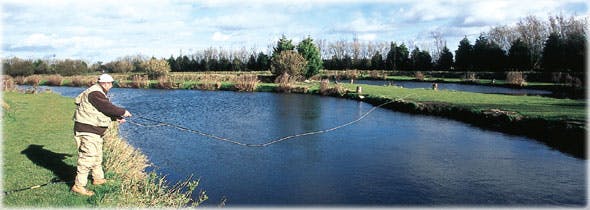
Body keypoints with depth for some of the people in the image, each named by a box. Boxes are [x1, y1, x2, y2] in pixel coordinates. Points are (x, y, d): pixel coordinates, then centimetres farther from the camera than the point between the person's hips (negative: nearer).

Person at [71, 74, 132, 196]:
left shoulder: (99, 93, 15)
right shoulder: (95, 93, -20)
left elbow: (105, 110, 20)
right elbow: (108, 108, -25)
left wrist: (116, 118, 15)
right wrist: (123, 112, -13)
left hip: (95, 131, 11)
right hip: (87, 130, -11)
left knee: (97, 156, 22)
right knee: (88, 157, -9)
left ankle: (98, 179, 37)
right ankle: (79, 186, -3)